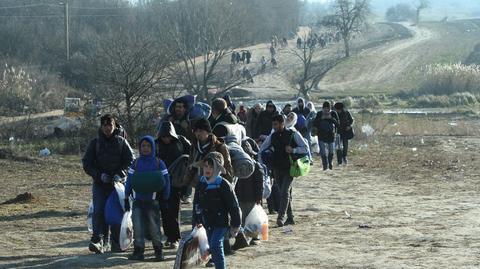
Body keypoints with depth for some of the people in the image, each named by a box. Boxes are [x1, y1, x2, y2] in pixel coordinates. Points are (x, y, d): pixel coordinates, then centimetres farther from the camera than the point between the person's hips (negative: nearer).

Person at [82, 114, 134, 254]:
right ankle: (98, 241, -22)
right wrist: (99, 175, -12)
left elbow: (131, 160, 1)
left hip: (118, 183, 0)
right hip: (100, 184, 0)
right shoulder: (95, 143, 6)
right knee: (99, 212, -14)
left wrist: (120, 174, -15)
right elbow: (87, 163, 3)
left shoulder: (121, 142, 5)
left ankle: (117, 244, 13)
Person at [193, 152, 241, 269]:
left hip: (222, 223, -7)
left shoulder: (223, 185, -17)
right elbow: (197, 203, 16)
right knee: (213, 247, 11)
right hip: (208, 223, 7)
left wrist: (236, 225, -9)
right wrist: (197, 220, 19)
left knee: (216, 245, -21)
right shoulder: (201, 183, 2)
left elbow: (234, 206, -12)